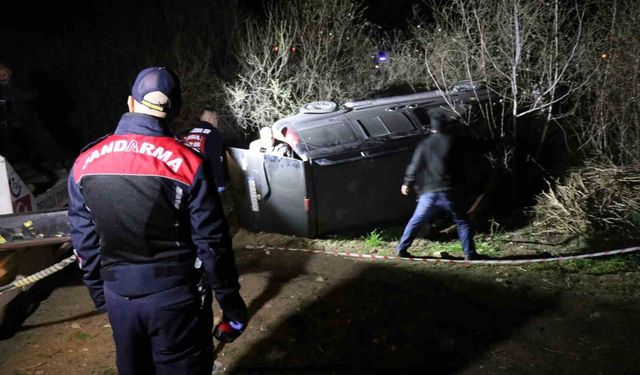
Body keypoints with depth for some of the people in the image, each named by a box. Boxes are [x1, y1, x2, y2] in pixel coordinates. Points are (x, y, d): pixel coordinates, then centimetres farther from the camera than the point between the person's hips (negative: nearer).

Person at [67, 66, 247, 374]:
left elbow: (85, 244, 4)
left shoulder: (84, 163, -3)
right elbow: (212, 243, -12)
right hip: (176, 295, -4)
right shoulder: (188, 163, -16)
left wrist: (101, 296, 17)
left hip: (119, 296, 4)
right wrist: (232, 305, -1)